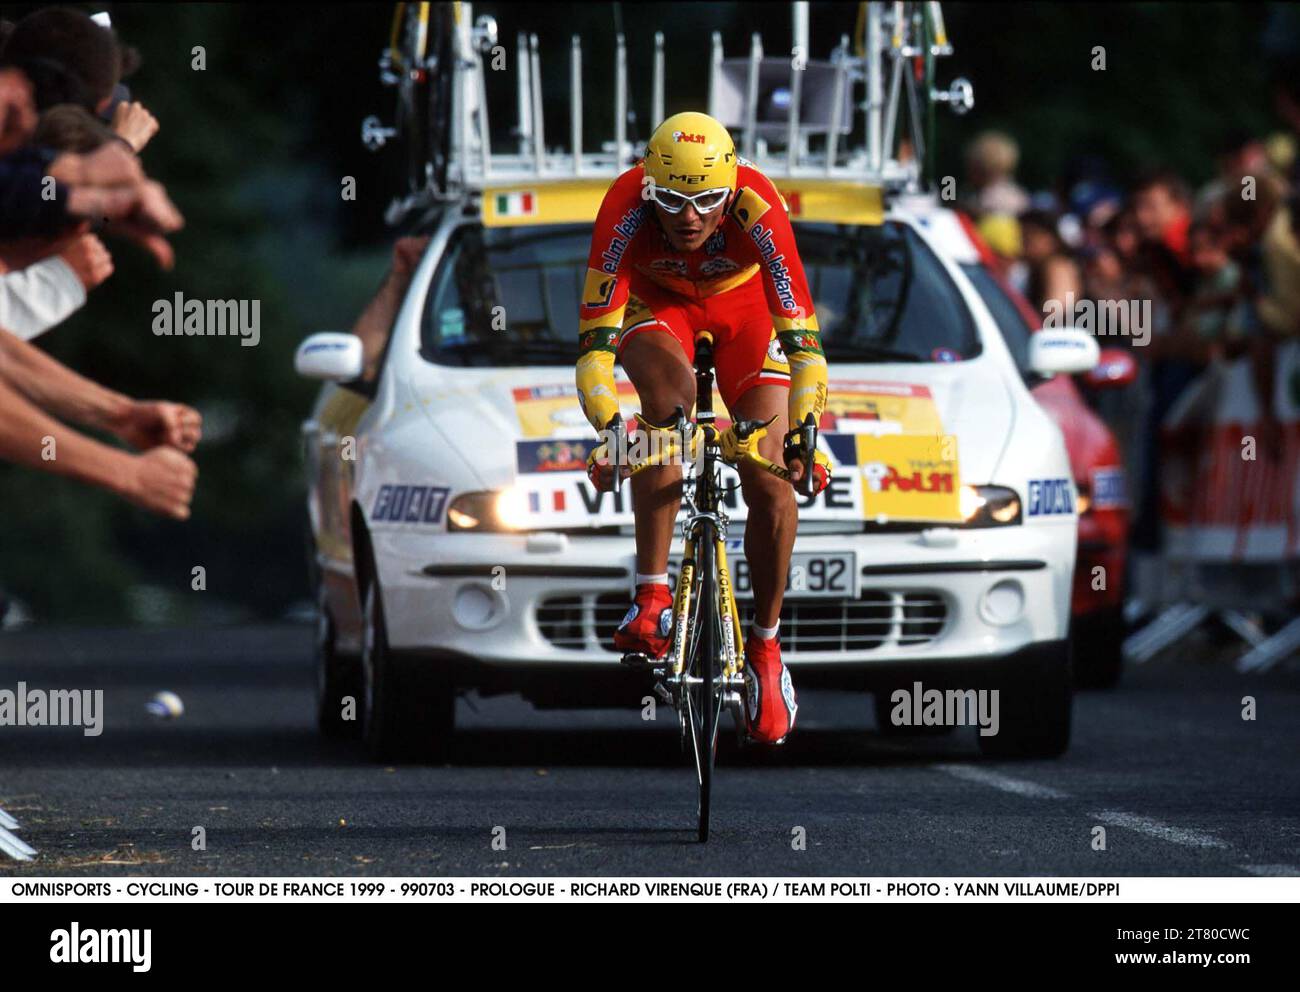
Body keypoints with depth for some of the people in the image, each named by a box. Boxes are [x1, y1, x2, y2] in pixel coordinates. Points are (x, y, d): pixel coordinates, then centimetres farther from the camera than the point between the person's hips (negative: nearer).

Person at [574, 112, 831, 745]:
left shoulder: (757, 210, -37)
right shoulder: (626, 208, -35)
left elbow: (801, 334, -40)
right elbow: (594, 339, -37)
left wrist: (803, 433, -51)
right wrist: (606, 431, -50)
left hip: (742, 304, 1)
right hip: (656, 302, -1)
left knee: (769, 483, -12)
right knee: (669, 393, -35)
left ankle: (765, 646, 10)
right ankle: (652, 598, -31)